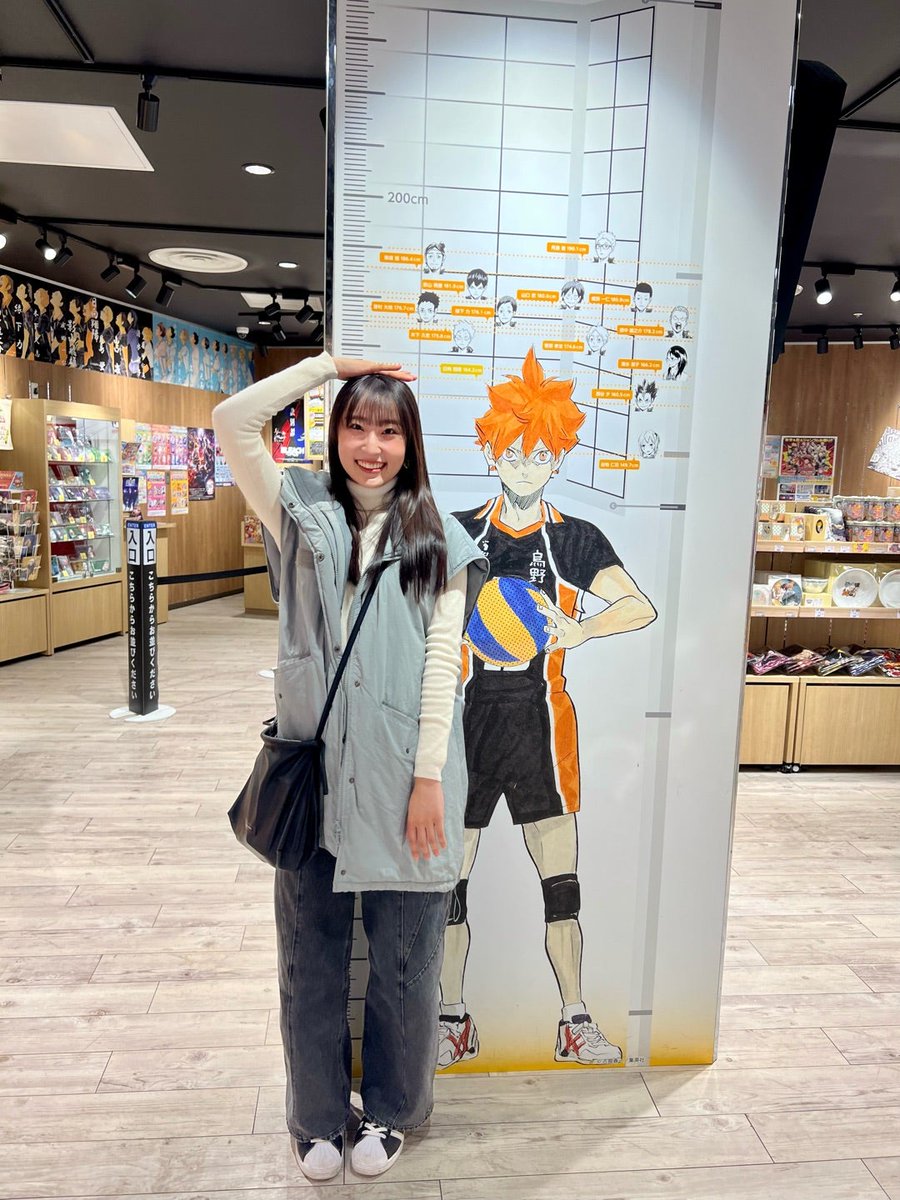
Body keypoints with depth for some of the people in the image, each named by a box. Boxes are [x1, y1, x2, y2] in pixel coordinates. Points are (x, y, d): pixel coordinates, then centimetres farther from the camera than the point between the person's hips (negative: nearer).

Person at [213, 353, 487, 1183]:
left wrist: (428, 778, -9)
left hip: (401, 776, -1)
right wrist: (331, 364, -1)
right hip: (312, 769, 1)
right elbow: (232, 421, -3)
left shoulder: (438, 540, 1)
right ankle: (318, 1114, 39)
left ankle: (391, 1112, 39)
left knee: (402, 960, 13)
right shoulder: (303, 515, 5)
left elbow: (443, 663, -4)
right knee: (312, 954, 15)